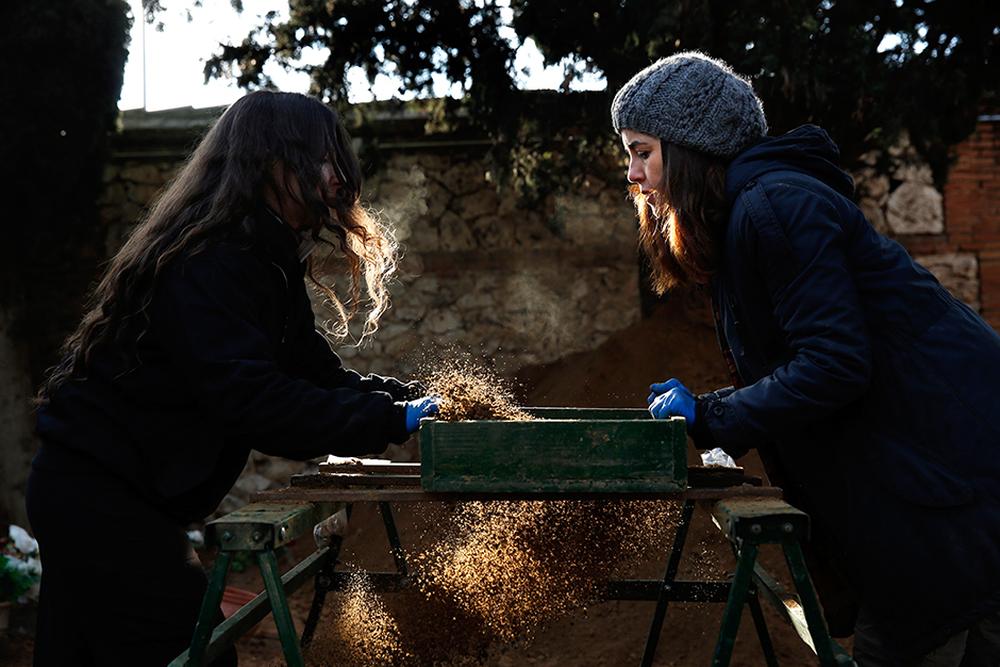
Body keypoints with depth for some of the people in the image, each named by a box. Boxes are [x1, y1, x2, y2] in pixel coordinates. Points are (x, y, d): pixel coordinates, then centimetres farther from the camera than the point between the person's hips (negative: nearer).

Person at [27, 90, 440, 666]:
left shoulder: (264, 260, 8)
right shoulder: (210, 264, -23)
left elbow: (313, 372, 6)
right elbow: (251, 400, -33)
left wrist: (413, 397, -8)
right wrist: (389, 422, -32)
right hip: (104, 501, -10)